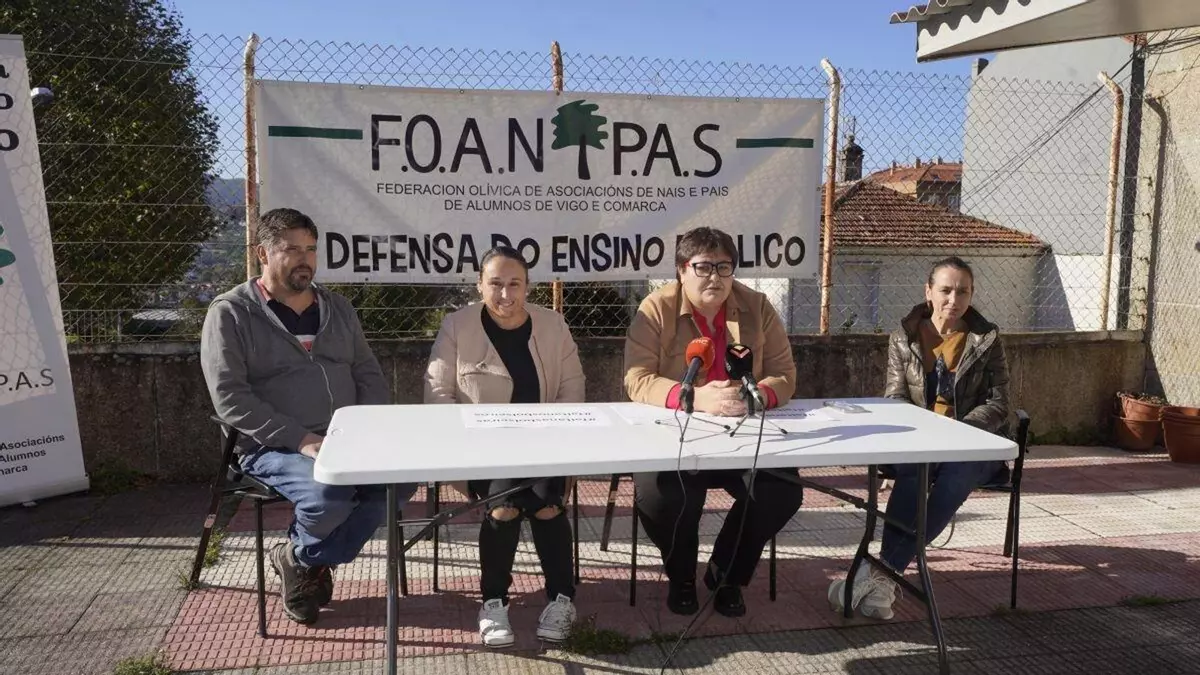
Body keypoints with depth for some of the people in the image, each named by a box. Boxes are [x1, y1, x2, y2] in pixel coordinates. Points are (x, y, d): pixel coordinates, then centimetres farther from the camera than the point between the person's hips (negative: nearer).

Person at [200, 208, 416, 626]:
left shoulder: (338, 309, 15)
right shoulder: (231, 313, -2)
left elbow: (371, 377, 15)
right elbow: (230, 399, -11)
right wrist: (301, 440, -20)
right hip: (274, 448, -5)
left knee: (403, 475, -21)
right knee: (332, 494, -34)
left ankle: (310, 559, 2)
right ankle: (296, 559, 3)